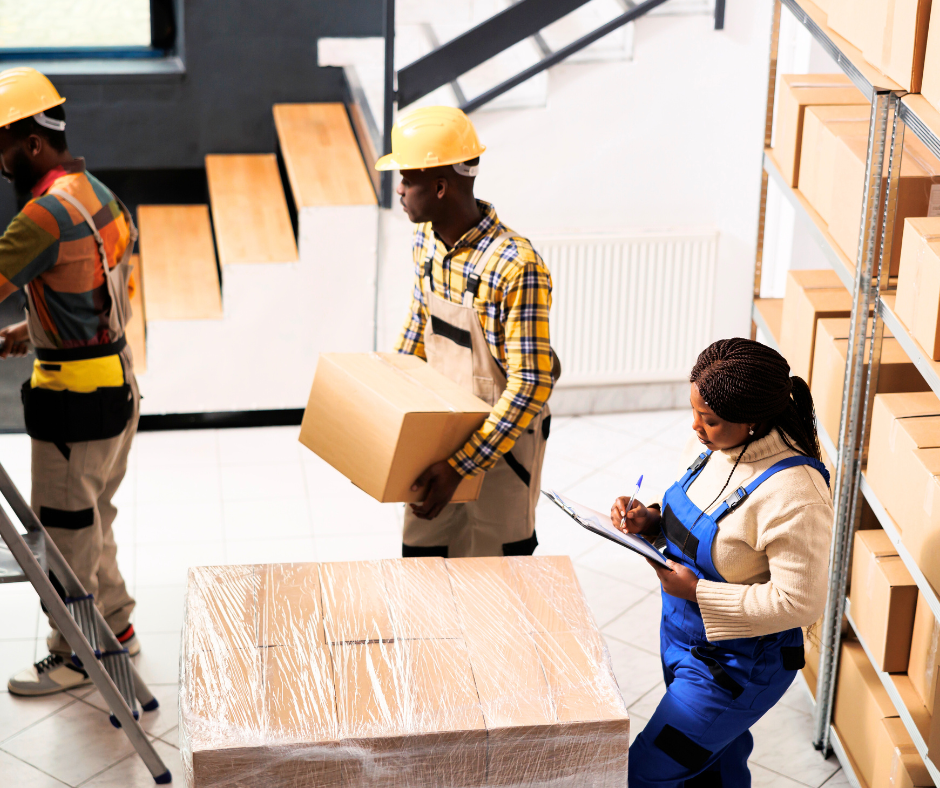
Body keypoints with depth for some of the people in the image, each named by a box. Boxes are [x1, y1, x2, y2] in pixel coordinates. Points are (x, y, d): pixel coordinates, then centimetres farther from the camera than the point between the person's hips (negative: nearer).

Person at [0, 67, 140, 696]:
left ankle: (74, 655, 15)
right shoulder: (101, 196, 10)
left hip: (75, 394, -9)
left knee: (66, 528, 3)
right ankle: (116, 627, 32)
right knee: (94, 518, 21)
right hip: (118, 382, 9)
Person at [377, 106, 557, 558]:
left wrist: (460, 465, -31)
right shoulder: (426, 241, -3)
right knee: (420, 555, 15)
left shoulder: (516, 268, -29)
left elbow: (531, 386, -28)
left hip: (501, 441, -7)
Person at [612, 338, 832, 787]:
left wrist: (698, 592, -26)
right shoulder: (716, 447, -6)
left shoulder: (794, 496, -32)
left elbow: (799, 602, -28)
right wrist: (650, 521, -8)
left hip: (736, 664, -8)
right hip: (682, 635, 8)